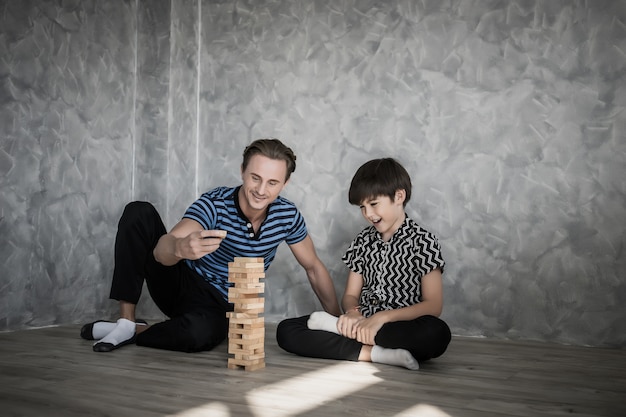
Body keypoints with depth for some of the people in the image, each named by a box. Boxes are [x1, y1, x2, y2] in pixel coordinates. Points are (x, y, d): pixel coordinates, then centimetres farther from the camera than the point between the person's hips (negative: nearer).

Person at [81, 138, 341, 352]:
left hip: (218, 307, 0)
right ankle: (126, 322, -19)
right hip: (181, 283, 0)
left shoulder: (287, 215, -11)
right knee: (139, 212, -22)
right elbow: (161, 250, -36)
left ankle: (136, 332, -8)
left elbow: (314, 268, 4)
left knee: (199, 333, -40)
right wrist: (179, 247, -60)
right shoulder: (214, 203, -21)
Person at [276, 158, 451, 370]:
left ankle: (337, 327, -27)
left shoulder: (423, 241, -1)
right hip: (362, 323, 3)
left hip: (402, 328, -3)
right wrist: (352, 313, -11)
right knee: (286, 330, -15)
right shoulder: (363, 241, 14)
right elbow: (350, 295, 14)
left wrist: (383, 317, -21)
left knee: (438, 333, -39)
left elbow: (433, 305, -9)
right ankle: (372, 352, -27)